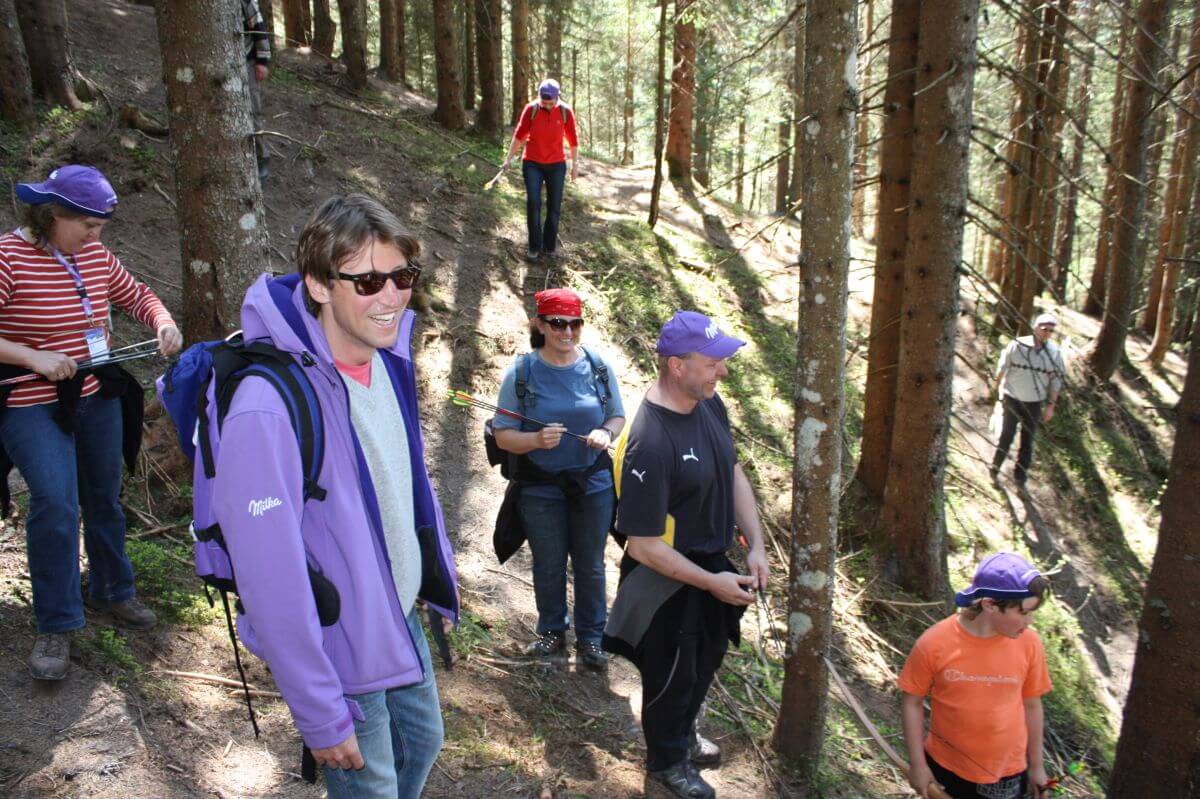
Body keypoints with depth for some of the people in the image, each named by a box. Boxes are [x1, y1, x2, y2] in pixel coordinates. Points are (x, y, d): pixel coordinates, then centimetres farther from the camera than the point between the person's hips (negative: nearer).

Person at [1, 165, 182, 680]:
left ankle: (111, 591, 35)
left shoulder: (95, 254, 2)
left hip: (97, 397, 6)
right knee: (55, 503, -17)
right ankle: (55, 627, -2)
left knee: (104, 499, 15)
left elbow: (136, 295, 15)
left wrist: (164, 324, -4)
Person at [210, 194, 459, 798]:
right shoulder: (268, 406, -32)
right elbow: (272, 580, -28)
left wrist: (439, 563, 18)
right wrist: (321, 716, -22)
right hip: (342, 649, -7)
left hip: (400, 615, 8)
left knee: (422, 742, 27)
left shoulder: (387, 357, -6)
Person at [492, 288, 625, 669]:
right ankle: (552, 631, 38)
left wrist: (606, 433, -16)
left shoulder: (598, 367, -4)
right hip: (541, 489, -1)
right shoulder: (521, 372, -10)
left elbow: (618, 416, 7)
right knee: (548, 566, 15)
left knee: (590, 565, 13)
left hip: (593, 484, 1)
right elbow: (503, 435, -9)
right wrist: (537, 440, -28)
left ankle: (590, 637, 32)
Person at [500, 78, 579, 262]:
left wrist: (575, 164, 5)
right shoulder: (531, 109, -9)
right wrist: (509, 159, 0)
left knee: (554, 206, 5)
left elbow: (572, 139, 2)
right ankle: (534, 246, 0)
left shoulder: (566, 112, -7)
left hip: (556, 165, 1)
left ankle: (549, 246, 18)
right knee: (533, 202, -11)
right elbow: (519, 134, 0)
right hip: (532, 164, -1)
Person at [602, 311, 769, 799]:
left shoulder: (709, 403, -8)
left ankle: (683, 733, 54)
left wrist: (756, 546, -3)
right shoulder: (649, 444, -34)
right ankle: (667, 759, 43)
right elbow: (642, 545, -28)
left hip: (716, 561, 8)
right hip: (670, 577, -8)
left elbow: (733, 473, 5)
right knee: (672, 671, 15)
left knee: (706, 657, 27)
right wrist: (712, 583, -22)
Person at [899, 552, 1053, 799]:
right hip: (945, 769, -1)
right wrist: (917, 764, -6)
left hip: (1007, 774, 1)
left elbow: (1031, 705, 0)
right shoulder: (934, 643, -19)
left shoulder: (1028, 643, -13)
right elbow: (912, 702, -8)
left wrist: (1036, 765, 8)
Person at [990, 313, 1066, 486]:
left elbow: (1056, 380, 0)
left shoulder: (1054, 352, -8)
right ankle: (996, 465, 25)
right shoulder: (1017, 345, -13)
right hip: (1012, 398, -1)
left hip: (1035, 402, 1)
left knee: (1027, 439, 8)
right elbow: (1003, 367, 1)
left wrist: (1051, 405, -1)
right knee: (1007, 435, 8)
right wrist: (996, 386, 10)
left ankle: (1020, 472, 18)